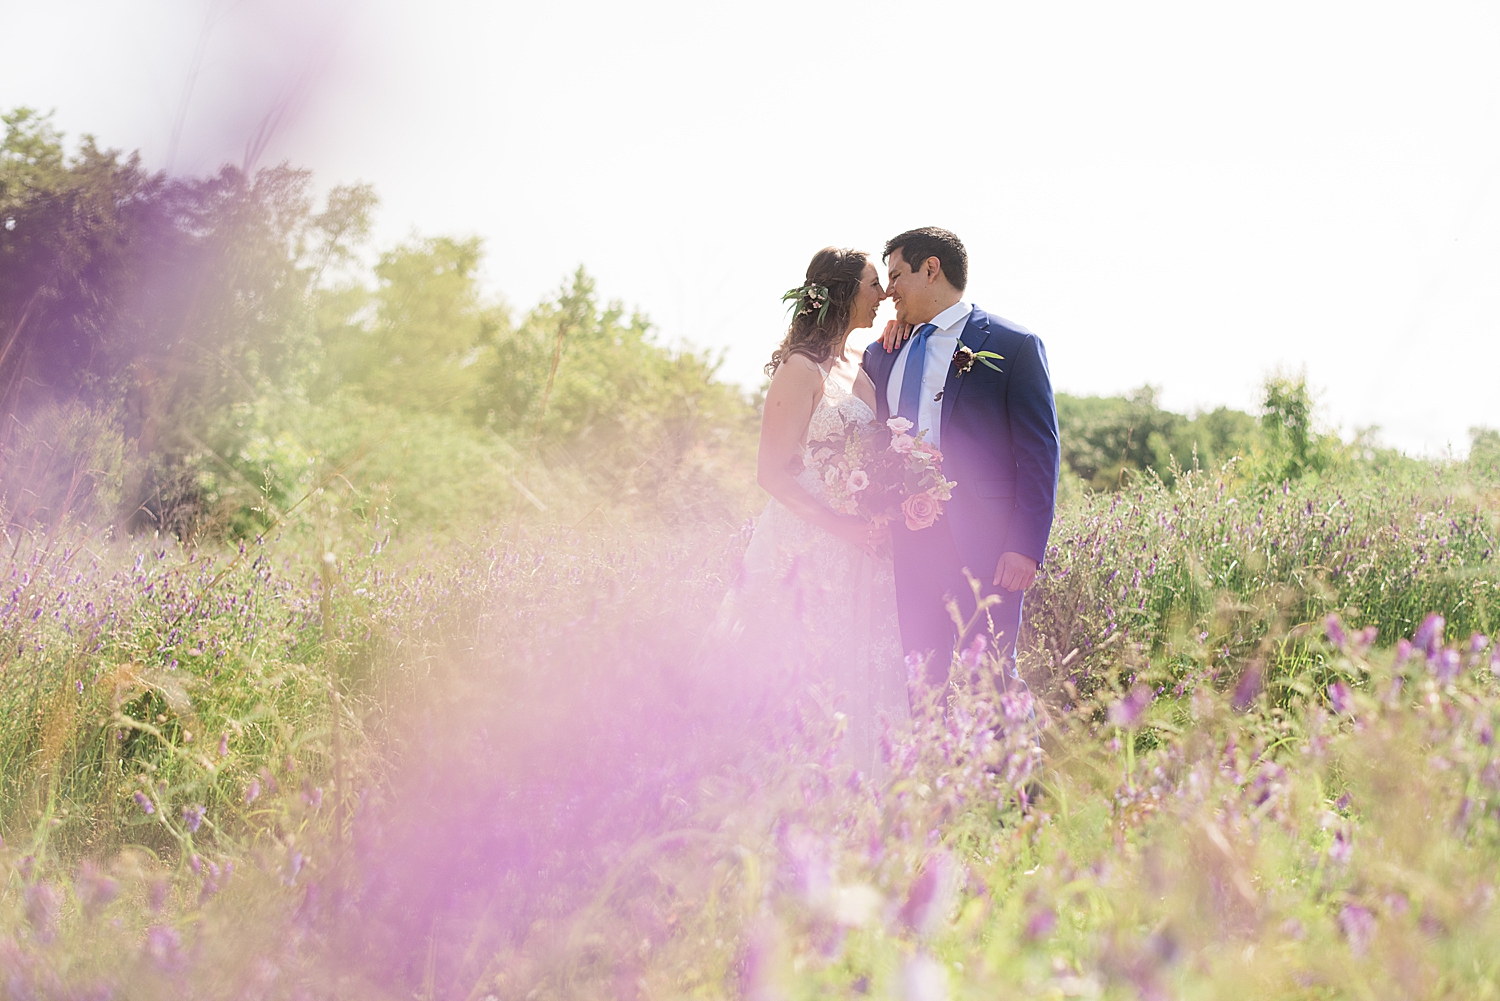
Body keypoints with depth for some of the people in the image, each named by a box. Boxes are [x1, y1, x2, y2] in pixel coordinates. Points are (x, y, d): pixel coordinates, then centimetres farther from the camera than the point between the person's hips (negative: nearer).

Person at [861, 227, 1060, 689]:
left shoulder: (1014, 346, -3)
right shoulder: (886, 352, 16)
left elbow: (1040, 454, -7)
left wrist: (1025, 547, -14)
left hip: (982, 543, -6)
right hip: (908, 541, 6)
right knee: (922, 679, 8)